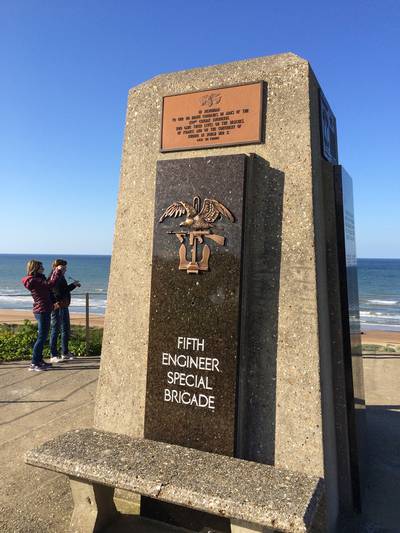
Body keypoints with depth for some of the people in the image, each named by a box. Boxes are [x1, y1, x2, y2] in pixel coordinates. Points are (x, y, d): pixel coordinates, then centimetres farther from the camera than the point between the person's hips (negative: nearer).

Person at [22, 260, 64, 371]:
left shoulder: (38, 279, 14)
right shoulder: (34, 281, -17)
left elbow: (47, 283, 21)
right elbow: (50, 284, -25)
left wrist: (55, 272, 15)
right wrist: (58, 271, -18)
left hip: (43, 311, 11)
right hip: (42, 311, -11)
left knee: (43, 337, 17)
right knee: (41, 337, -7)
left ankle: (39, 360, 25)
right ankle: (34, 363, -2)